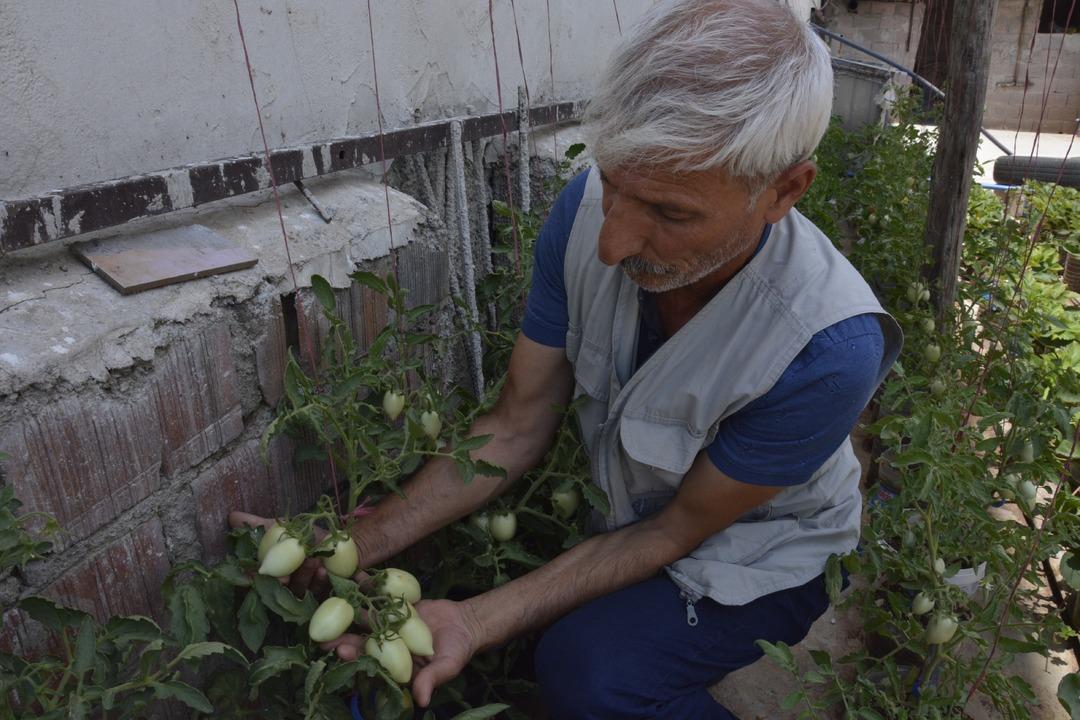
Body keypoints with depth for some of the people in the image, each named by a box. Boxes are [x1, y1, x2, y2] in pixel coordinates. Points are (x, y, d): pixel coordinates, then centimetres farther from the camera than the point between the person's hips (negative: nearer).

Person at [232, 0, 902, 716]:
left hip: (758, 551, -3)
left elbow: (678, 530, -21)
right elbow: (516, 428, -13)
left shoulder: (830, 348, -35)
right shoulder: (589, 209, -23)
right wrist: (358, 541, -22)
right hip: (625, 511, 4)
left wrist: (477, 622, -29)